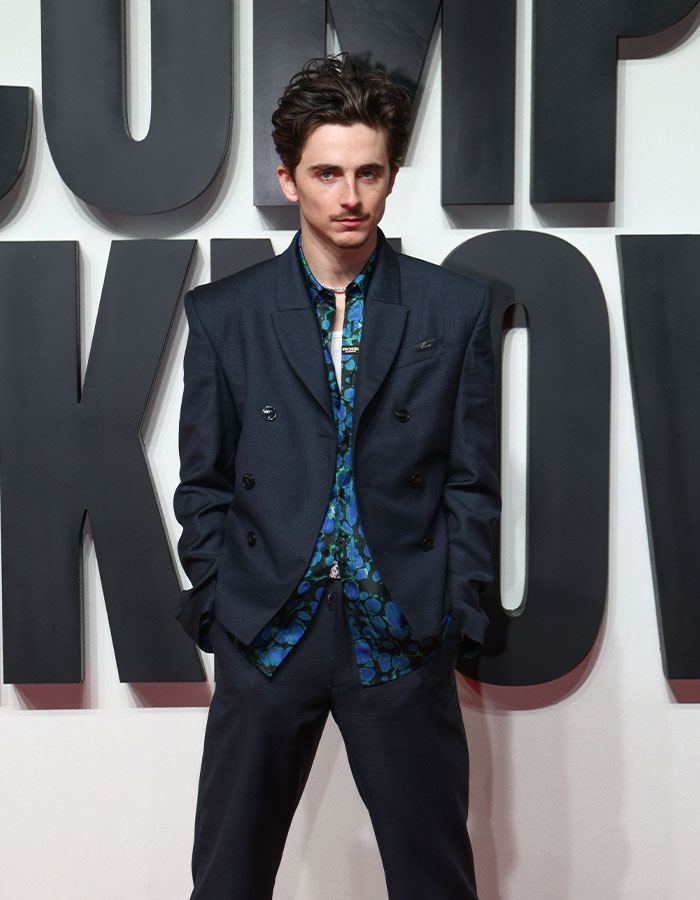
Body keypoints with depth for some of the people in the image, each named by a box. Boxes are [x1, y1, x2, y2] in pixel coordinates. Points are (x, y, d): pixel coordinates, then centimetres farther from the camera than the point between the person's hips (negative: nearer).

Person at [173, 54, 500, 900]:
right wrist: (218, 609, 0)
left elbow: (471, 481, 4)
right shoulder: (223, 312, 3)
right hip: (265, 633, 1)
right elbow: (203, 484, 6)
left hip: (403, 638, 0)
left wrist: (453, 613, -2)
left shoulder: (455, 309, 2)